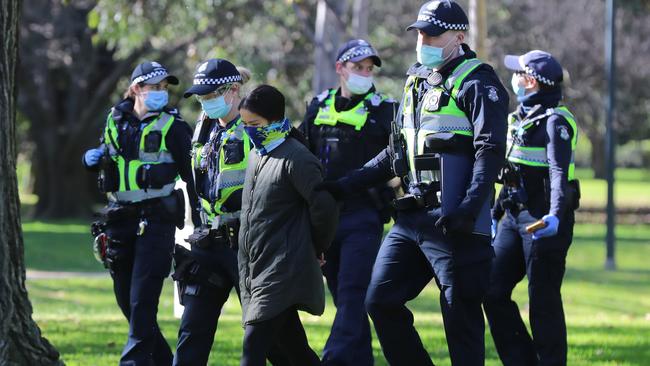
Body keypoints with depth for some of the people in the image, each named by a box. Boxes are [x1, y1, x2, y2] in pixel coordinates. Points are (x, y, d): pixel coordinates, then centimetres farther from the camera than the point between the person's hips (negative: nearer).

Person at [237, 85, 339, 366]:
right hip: (255, 267, 9)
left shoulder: (296, 159, -13)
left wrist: (313, 250, -3)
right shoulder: (257, 155, 13)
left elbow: (325, 207, -16)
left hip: (284, 270, -9)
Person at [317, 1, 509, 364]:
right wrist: (344, 186, 22)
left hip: (454, 222, -8)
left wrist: (468, 210, -27)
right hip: (412, 217, 8)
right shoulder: (417, 82, 19)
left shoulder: (476, 82, -5)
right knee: (381, 300, 5)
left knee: (461, 315, -5)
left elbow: (490, 151, -16)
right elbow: (397, 154, 26)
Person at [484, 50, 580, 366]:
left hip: (544, 222, -9)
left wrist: (555, 215, -40)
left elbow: (559, 173, -26)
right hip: (516, 217, 9)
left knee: (543, 301, -5)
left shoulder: (554, 121, -13)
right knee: (494, 292, 5)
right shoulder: (520, 118, 16)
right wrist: (495, 214, 27)